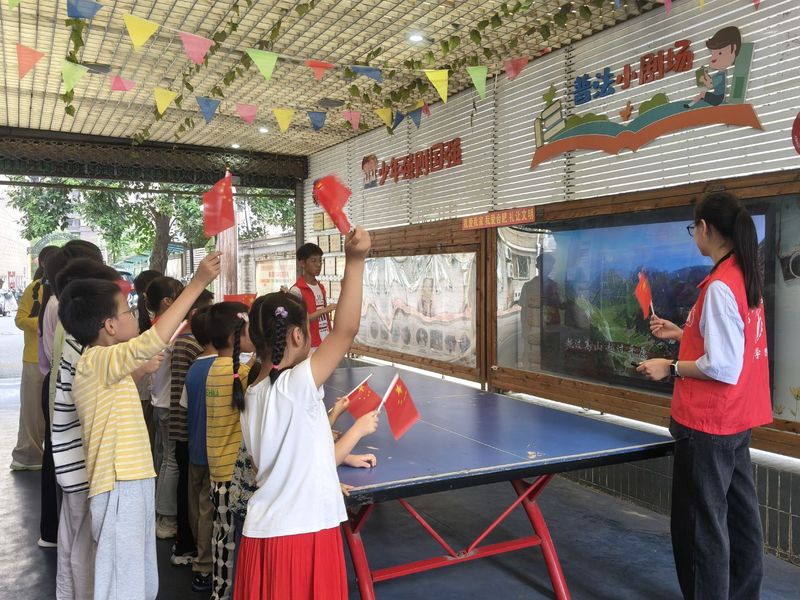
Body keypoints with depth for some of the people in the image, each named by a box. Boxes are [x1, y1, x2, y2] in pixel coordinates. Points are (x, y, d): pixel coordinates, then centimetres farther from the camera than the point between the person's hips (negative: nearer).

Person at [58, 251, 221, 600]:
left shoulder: (107, 364, 12)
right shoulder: (98, 361, -18)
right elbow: (152, 342, -32)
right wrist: (198, 283, -31)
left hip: (133, 486, 10)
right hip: (120, 491, -10)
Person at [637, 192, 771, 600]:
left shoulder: (719, 286, -21)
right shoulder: (746, 278, 7)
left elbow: (722, 367, -23)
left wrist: (670, 368, -11)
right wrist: (680, 334, 16)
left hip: (707, 425, -10)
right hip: (737, 420, 10)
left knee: (700, 523, 2)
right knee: (739, 514, 19)